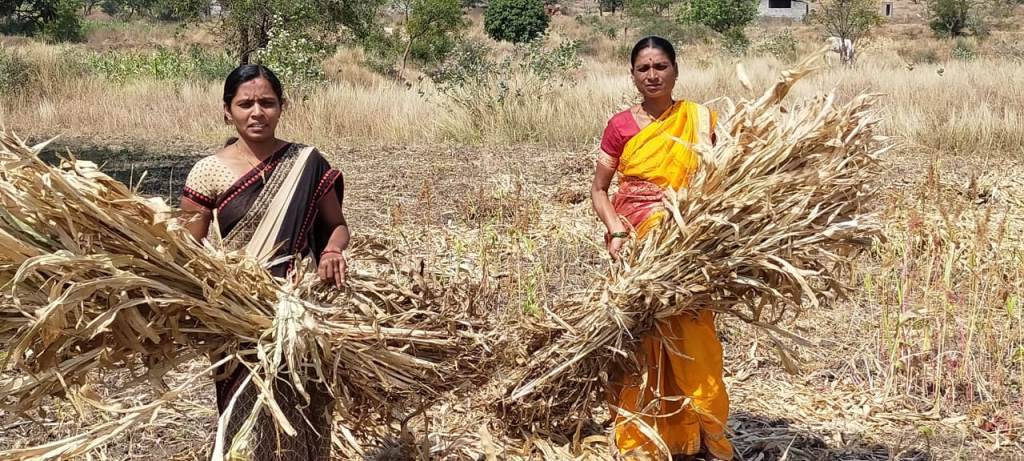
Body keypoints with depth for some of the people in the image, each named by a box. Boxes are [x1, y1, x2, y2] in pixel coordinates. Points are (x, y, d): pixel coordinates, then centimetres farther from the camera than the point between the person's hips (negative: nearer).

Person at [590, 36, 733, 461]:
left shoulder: (700, 121, 3)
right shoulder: (620, 126, 1)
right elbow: (599, 189, 5)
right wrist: (617, 231, -11)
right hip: (637, 248, 0)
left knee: (691, 343, 1)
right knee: (638, 342, 2)